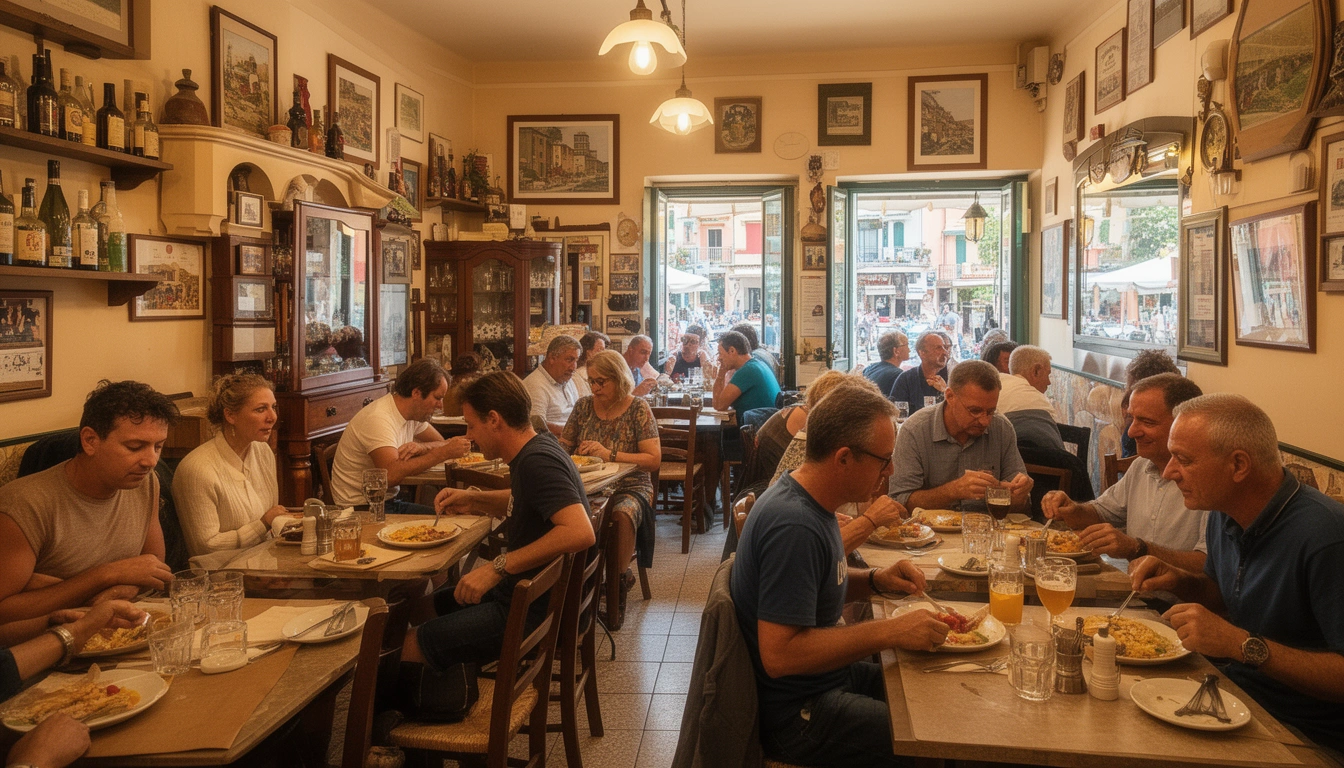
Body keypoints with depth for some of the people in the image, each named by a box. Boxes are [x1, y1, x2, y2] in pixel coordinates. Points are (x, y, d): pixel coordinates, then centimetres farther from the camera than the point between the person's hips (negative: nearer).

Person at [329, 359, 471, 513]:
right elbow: (390, 475, -34)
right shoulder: (378, 419, -23)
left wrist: (420, 447, -13)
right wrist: (444, 453, -32)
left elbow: (440, 442, 11)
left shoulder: (413, 413, 4)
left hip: (388, 502, 9)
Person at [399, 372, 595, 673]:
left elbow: (580, 532, -37)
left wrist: (498, 566, -33)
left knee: (409, 647, -8)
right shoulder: (537, 449, 7)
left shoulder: (538, 462, -23)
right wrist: (473, 500, 11)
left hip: (536, 612, -10)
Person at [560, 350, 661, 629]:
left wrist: (610, 454, -16)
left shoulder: (638, 409, 0)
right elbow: (562, 447, 18)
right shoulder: (584, 406, 12)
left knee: (623, 514, -39)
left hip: (628, 487, -3)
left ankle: (619, 580, -15)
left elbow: (654, 460, -8)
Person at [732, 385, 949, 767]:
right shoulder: (794, 526, -28)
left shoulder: (809, 499, 2)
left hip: (828, 675, 10)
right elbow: (779, 654, -30)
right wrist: (890, 632, -26)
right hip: (795, 713, -10)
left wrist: (874, 580, 0)